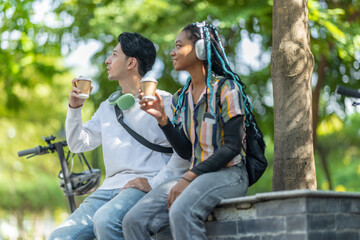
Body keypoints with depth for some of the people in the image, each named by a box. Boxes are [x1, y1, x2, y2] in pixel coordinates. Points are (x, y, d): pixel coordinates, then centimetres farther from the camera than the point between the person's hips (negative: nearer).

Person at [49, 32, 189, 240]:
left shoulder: (162, 101, 2)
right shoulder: (108, 107, 24)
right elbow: (78, 144, 23)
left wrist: (155, 183, -17)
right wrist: (75, 108, 9)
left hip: (142, 187, -6)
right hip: (109, 188, 6)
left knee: (105, 220, -36)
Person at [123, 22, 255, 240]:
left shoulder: (226, 89, -6)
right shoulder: (181, 99, 15)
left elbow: (232, 147, -14)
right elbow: (186, 151, 12)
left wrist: (188, 178, -20)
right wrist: (162, 118, -1)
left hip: (228, 174, -6)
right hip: (198, 177, 7)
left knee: (181, 212, -38)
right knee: (134, 220, -15)